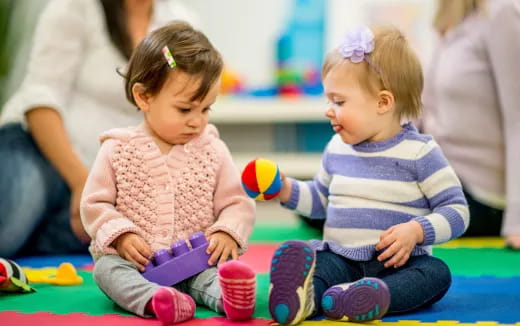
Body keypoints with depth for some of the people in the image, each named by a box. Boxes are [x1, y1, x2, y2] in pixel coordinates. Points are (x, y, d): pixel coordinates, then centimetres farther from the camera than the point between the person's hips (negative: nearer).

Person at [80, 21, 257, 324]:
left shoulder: (213, 151, 5)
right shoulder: (118, 150, 1)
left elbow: (237, 203, 7)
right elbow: (95, 204, 4)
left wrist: (227, 232, -14)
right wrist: (120, 235, -14)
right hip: (136, 261, 0)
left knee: (228, 267, -27)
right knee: (106, 267, -29)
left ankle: (228, 295, -57)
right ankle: (156, 300, -54)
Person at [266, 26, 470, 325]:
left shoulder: (420, 152, -4)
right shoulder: (337, 149, 11)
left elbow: (457, 211, -5)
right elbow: (322, 199, 28)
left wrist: (416, 231, -21)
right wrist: (287, 190, 9)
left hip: (397, 265, -3)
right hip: (339, 259, 3)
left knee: (436, 272, -31)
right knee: (291, 254, -23)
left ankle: (373, 296, -56)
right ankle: (306, 295, -55)